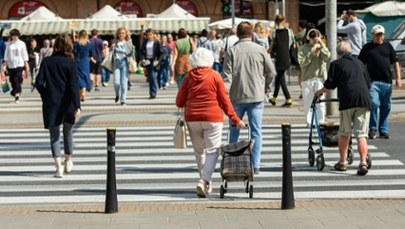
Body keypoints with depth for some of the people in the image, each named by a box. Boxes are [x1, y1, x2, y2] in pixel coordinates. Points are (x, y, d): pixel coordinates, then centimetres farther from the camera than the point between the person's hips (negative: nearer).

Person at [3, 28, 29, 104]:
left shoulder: (22, 44, 3)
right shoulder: (9, 44, 8)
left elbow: (24, 55, 6)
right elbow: (6, 54, 12)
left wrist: (26, 65, 4)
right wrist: (5, 63, 7)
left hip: (19, 64, -3)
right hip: (11, 65, 3)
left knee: (17, 80, -14)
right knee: (13, 80, 7)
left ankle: (17, 96, -17)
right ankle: (17, 93, 26)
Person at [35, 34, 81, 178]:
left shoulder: (46, 61, -2)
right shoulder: (71, 63, -6)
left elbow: (39, 83, -6)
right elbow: (74, 86, -12)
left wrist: (45, 96, 11)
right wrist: (77, 105, -15)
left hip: (51, 103, 0)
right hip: (67, 103, 0)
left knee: (54, 135, 2)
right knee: (68, 131, 20)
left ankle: (58, 166, -11)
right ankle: (68, 161, 30)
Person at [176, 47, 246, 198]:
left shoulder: (189, 77, 3)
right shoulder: (215, 76, -2)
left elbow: (179, 102, 3)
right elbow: (224, 101, -2)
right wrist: (235, 119, 5)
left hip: (192, 119, 3)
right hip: (212, 118, -2)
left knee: (199, 151, 14)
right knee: (212, 151, -1)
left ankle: (205, 181, 20)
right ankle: (204, 180, -20)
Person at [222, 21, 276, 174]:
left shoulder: (232, 51, -5)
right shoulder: (260, 50, -2)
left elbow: (227, 75, -8)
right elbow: (271, 71, 3)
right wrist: (265, 87, 18)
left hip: (237, 98, 0)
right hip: (257, 96, 0)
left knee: (234, 130, 14)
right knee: (256, 131, 3)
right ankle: (255, 165, 0)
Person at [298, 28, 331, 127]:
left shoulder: (321, 47, 11)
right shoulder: (303, 49, 6)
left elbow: (327, 57, -8)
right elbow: (302, 63, -5)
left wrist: (321, 44, -10)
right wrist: (311, 54, -12)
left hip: (320, 78, 0)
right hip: (307, 79, 0)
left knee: (320, 102, -10)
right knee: (307, 102, 3)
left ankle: (320, 122, -6)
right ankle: (309, 121, 17)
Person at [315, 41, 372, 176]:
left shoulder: (336, 64, 8)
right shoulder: (359, 63, 22)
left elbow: (330, 85, 3)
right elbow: (368, 83, 27)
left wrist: (319, 92, 21)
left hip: (347, 100, -3)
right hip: (364, 101, 3)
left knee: (344, 133, 12)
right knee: (361, 134, -1)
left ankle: (342, 162, 17)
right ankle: (363, 163, -15)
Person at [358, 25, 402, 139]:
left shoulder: (388, 46, 12)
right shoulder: (367, 47, 6)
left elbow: (395, 62, 13)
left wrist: (398, 78, 5)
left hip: (387, 82, 3)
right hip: (373, 81, -3)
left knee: (386, 107, 7)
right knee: (374, 103, -17)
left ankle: (383, 130, 18)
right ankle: (372, 128, -3)